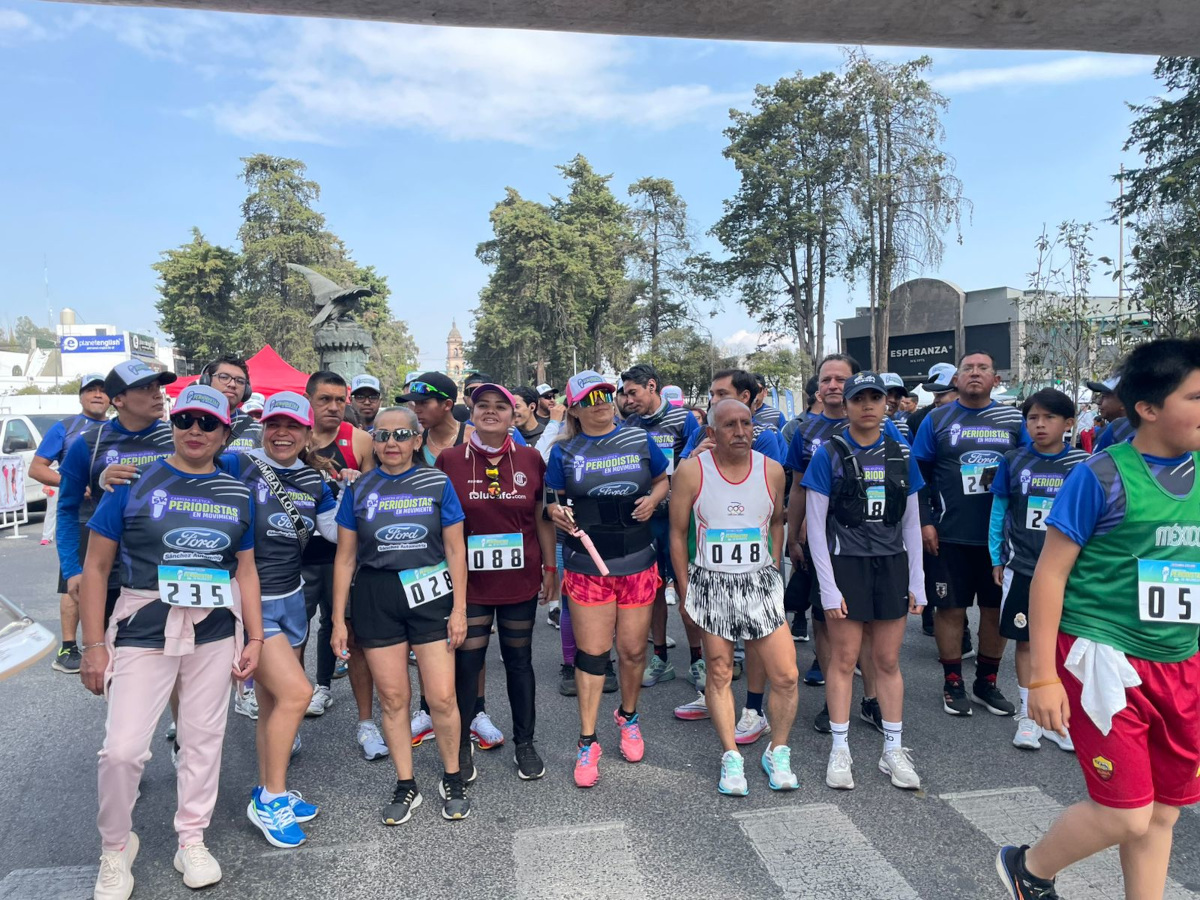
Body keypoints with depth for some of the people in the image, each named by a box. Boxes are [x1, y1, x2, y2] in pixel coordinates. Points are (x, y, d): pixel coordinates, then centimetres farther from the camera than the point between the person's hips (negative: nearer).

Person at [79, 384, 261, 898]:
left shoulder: (237, 493, 6)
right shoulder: (135, 482, -3)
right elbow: (96, 567, -2)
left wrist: (255, 637, 8)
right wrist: (94, 644, -6)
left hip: (216, 629, 3)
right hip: (144, 627, -2)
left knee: (204, 738, 10)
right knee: (122, 748, -5)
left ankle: (192, 841, 29)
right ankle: (116, 847, 22)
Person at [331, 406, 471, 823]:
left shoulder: (437, 483, 0)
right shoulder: (358, 489, 4)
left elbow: (455, 549, 2)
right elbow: (345, 557, 7)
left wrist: (459, 607, -3)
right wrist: (338, 620, 5)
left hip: (430, 593, -1)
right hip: (376, 598, 1)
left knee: (442, 697, -2)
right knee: (392, 698, 8)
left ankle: (453, 779, 21)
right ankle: (406, 786, 25)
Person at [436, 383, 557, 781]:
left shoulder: (531, 459, 0)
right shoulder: (449, 460, -4)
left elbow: (543, 518, 7)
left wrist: (550, 568, 6)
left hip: (520, 580, 1)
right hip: (469, 581, -1)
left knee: (519, 660, 13)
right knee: (466, 662, 5)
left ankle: (525, 743, 29)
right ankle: (461, 743, 26)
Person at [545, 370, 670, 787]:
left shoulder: (640, 440, 4)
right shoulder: (564, 451, 2)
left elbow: (664, 480, 15)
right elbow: (553, 500, 9)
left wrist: (654, 499, -6)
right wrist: (557, 512, -13)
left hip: (637, 561, 1)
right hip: (587, 563, -1)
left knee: (633, 649, 10)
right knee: (591, 652, 1)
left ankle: (628, 718, 36)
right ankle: (587, 742, 14)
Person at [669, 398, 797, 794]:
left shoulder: (772, 470, -2)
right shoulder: (691, 471, -9)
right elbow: (678, 533, -1)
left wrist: (773, 574, 11)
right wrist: (685, 591, 0)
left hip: (761, 583, 2)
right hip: (711, 584, -2)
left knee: (786, 676, 0)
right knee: (719, 673, 8)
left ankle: (778, 753, 22)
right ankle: (731, 758, 23)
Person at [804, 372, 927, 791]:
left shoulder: (900, 454, 7)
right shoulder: (829, 454, -4)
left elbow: (911, 521, 12)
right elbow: (815, 524, -6)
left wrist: (917, 581, 8)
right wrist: (828, 587, -10)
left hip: (892, 566, 3)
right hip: (845, 565, -3)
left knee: (888, 661, 10)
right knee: (844, 660, 3)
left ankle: (893, 750, 23)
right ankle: (840, 750, 16)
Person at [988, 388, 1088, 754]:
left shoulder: (1083, 464, -3)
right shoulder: (1013, 461, 0)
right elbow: (999, 512, 5)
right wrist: (996, 558, 5)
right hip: (1022, 568, 1)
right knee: (1026, 641, 8)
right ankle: (1028, 716, 21)